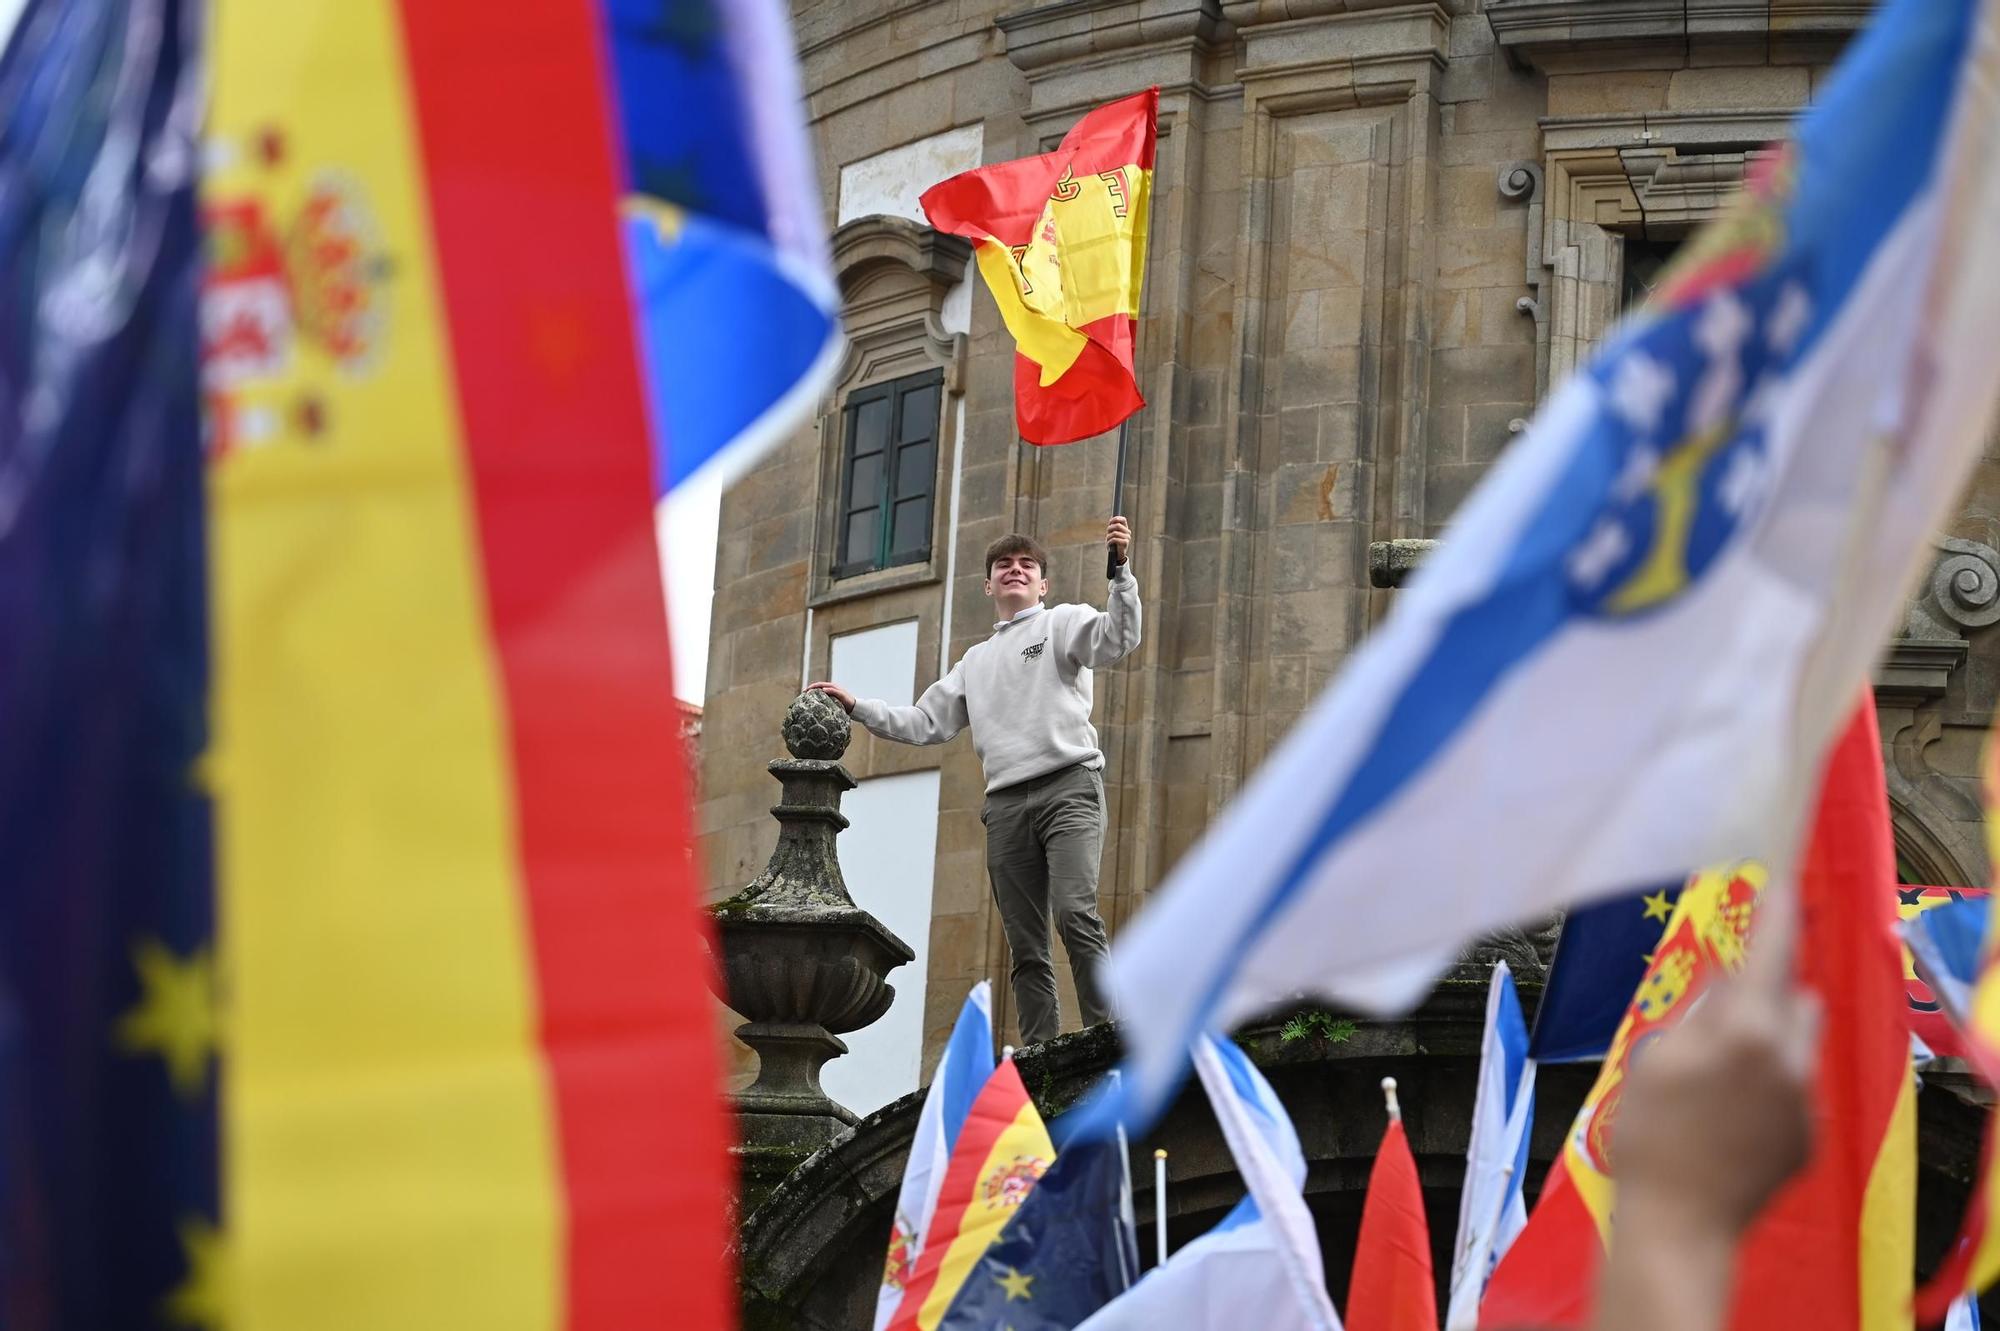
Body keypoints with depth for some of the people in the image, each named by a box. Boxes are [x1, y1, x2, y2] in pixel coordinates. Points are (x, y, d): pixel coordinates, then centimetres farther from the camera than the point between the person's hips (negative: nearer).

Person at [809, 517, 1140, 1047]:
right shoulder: (976, 661, 27)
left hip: (1069, 788, -6)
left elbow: (1118, 637, -10)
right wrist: (856, 707, 19)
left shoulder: (1063, 623, 10)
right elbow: (923, 723, 28)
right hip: (1006, 804, 6)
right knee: (1025, 945, 1)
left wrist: (1121, 569, -24)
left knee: (1074, 912, -24)